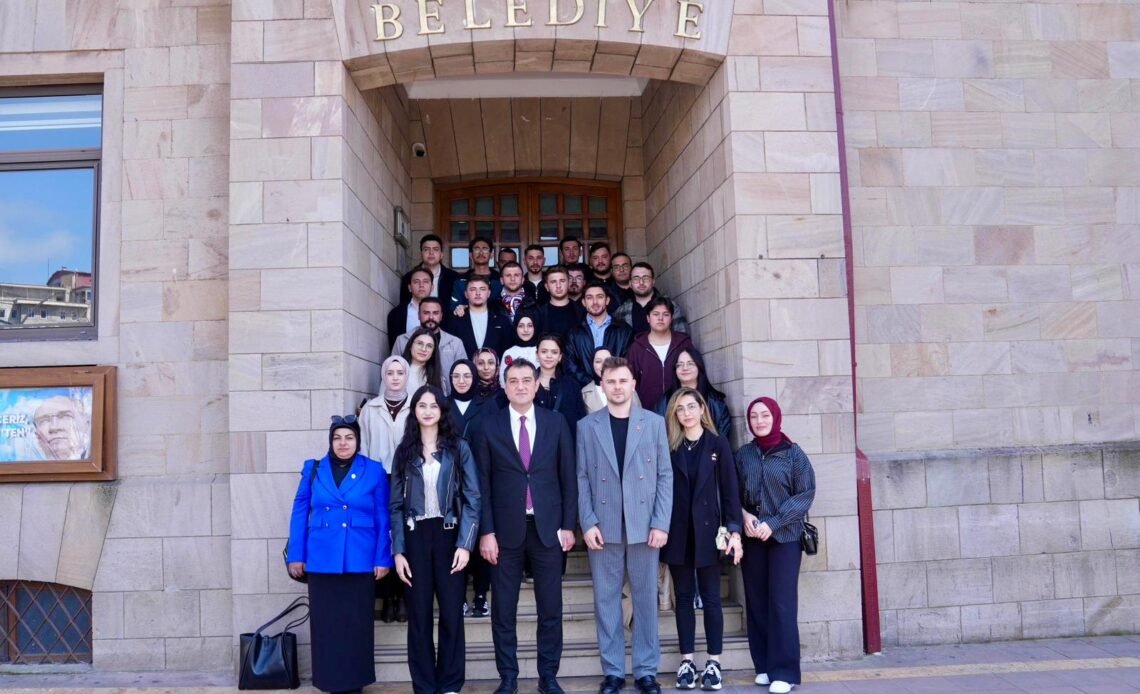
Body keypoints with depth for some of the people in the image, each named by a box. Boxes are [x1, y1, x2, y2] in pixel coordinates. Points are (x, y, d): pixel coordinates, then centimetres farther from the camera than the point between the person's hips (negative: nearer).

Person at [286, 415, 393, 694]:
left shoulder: (374, 471, 2)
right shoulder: (313, 470, 6)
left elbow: (383, 519, 1)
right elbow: (299, 513, 7)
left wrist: (382, 558, -4)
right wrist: (296, 555, 2)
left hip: (360, 561, -1)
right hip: (321, 560, 1)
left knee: (357, 624, 5)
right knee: (325, 624, 6)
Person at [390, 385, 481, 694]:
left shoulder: (459, 448, 3)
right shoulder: (404, 451, 7)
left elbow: (472, 498, -2)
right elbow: (396, 505, 5)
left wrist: (465, 544, -10)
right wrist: (398, 551, -3)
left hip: (449, 536, -1)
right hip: (415, 538, 1)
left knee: (452, 613, 2)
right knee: (419, 615, 5)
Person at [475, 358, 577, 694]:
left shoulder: (556, 422, 3)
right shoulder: (489, 425, 1)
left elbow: (568, 477, 4)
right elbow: (482, 483, 0)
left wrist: (568, 525, 0)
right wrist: (486, 531, -6)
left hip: (548, 527, 1)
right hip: (505, 529, 0)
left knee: (550, 608, 8)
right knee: (503, 610, 7)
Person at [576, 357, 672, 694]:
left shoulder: (654, 423, 5)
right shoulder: (586, 426, 6)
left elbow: (665, 475, 3)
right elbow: (582, 479, 3)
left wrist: (661, 523, -5)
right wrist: (588, 523, -7)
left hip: (644, 524, 0)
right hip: (603, 526, 0)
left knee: (646, 599, 6)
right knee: (606, 601, 5)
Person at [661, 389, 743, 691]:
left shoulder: (718, 444, 2)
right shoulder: (669, 446, 5)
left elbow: (729, 489, 0)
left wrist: (734, 530, -8)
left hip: (707, 530, -1)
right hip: (677, 532, 1)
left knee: (711, 597, 3)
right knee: (684, 597, 8)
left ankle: (713, 662, 11)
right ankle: (687, 661, 14)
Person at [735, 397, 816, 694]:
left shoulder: (793, 453, -2)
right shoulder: (743, 454, 6)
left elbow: (805, 494, -6)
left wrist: (773, 523, -13)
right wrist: (745, 515, -10)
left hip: (784, 536, -3)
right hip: (752, 537, 3)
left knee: (782, 602, -6)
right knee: (756, 601, 5)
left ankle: (784, 670, 1)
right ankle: (764, 665, 16)